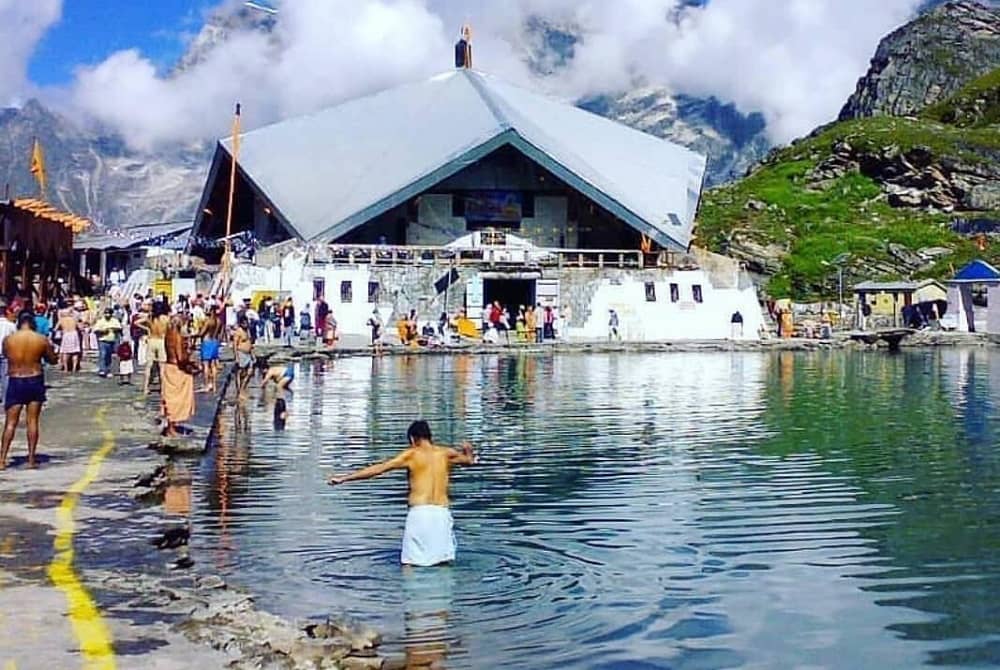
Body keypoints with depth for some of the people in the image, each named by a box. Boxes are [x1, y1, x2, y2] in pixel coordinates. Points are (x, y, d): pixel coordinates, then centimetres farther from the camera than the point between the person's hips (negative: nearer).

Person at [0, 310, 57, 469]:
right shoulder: (42, 340, -7)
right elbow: (52, 360, 4)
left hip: (15, 381, 0)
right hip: (35, 381, 0)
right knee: (32, 421, 6)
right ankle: (31, 459, 7)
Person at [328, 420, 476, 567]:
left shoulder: (411, 455, 2)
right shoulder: (446, 453, 12)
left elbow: (378, 469, -1)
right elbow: (469, 460, 32)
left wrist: (343, 478, 2)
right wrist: (468, 451, 57)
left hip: (419, 512, -3)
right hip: (441, 512, 3)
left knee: (409, 563, 2)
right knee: (442, 564, 10)